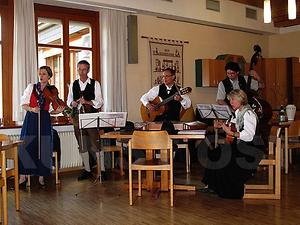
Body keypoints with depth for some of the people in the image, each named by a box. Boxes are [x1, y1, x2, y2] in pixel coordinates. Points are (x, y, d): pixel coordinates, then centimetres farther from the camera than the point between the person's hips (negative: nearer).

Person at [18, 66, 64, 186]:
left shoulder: (53, 90, 10)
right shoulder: (31, 87, 7)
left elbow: (50, 110, 12)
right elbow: (23, 104, 3)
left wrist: (58, 110, -9)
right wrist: (32, 109, -16)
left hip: (44, 121, 1)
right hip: (31, 119, -1)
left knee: (43, 148, -2)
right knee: (26, 146, -4)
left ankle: (41, 176, 10)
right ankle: (23, 176, 6)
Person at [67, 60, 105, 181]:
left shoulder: (95, 84, 1)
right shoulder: (73, 85, 13)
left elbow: (99, 102, -5)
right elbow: (68, 100, 16)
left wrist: (87, 102, -21)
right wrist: (72, 103, -7)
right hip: (77, 117, 4)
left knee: (96, 144, -7)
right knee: (82, 145, 9)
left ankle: (102, 170, 1)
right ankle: (87, 170, 19)